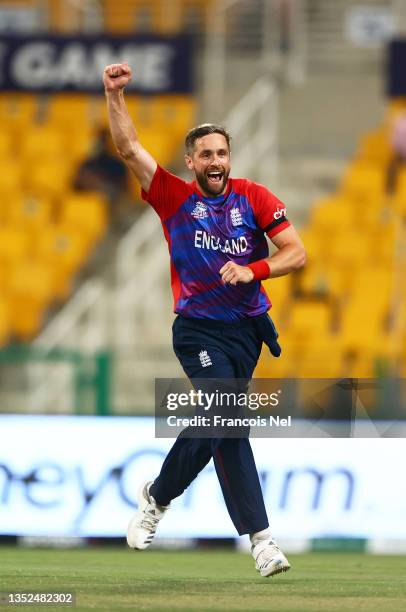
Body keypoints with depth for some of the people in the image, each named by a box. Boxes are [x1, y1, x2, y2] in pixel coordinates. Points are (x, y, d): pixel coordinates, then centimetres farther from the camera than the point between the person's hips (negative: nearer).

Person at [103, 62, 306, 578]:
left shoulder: (253, 198, 2)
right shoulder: (174, 197, 0)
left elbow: (296, 253, -4)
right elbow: (128, 148, -6)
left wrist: (252, 270, -19)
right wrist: (115, 94, -16)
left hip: (247, 328, 3)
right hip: (199, 330, -3)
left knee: (212, 426, 5)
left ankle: (157, 496, 25)